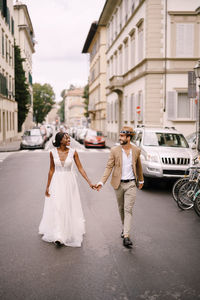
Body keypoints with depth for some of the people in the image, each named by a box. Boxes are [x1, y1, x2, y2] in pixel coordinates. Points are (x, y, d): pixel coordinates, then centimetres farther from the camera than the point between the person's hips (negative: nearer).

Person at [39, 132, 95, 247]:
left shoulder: (73, 152, -6)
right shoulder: (53, 152, -4)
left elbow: (80, 168, -5)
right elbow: (52, 170, 4)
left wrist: (89, 182, -12)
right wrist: (48, 186, 6)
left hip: (69, 181, 0)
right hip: (57, 182, 0)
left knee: (70, 207, 9)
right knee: (56, 208, -5)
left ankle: (71, 232, 30)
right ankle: (58, 236, -1)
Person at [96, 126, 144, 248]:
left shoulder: (136, 150, -1)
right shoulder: (115, 150, -5)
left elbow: (138, 166, 14)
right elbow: (109, 167, -5)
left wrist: (141, 180, 25)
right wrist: (102, 182, -15)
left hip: (131, 184, -1)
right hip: (119, 184, 1)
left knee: (128, 209, -8)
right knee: (121, 208, 15)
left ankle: (126, 236, -10)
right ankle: (124, 227, 37)